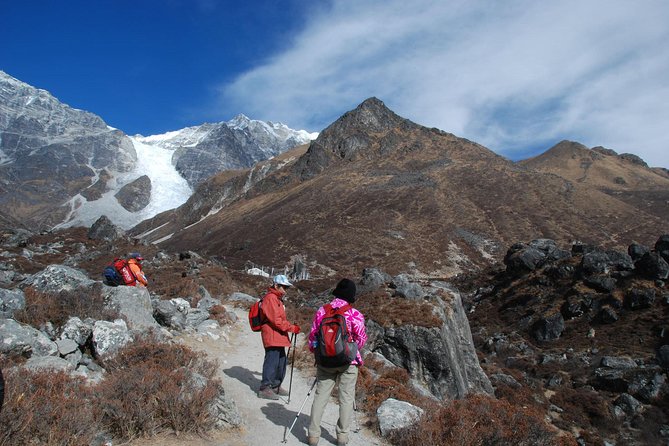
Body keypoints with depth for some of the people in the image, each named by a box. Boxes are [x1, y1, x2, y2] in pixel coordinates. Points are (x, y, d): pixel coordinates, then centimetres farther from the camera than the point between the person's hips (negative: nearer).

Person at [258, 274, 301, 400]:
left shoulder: (277, 299, 21)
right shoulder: (270, 298, -14)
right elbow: (276, 320, -20)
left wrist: (291, 326, 12)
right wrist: (291, 328, -15)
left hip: (279, 337, 11)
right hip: (272, 337, -11)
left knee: (281, 362, 16)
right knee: (272, 361, -7)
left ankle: (276, 386, 27)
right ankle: (265, 388, 0)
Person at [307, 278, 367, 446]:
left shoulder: (321, 311, -3)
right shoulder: (354, 314, -12)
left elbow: (312, 336, 2)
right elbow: (361, 338, -6)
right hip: (348, 362, -2)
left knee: (320, 396, 9)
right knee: (346, 398, 10)